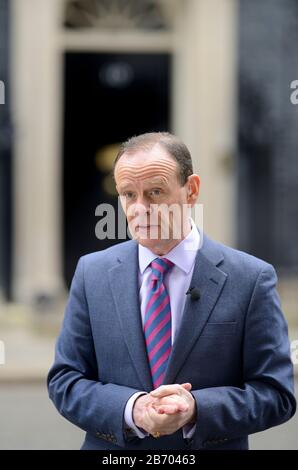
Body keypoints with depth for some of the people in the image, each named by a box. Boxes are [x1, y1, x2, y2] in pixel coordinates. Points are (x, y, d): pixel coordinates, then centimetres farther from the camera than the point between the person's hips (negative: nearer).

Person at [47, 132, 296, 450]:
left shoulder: (251, 278, -10)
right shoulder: (92, 273, -2)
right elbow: (64, 381, -3)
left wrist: (196, 409, -25)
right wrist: (131, 409, -20)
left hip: (212, 446, -1)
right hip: (111, 450, 2)